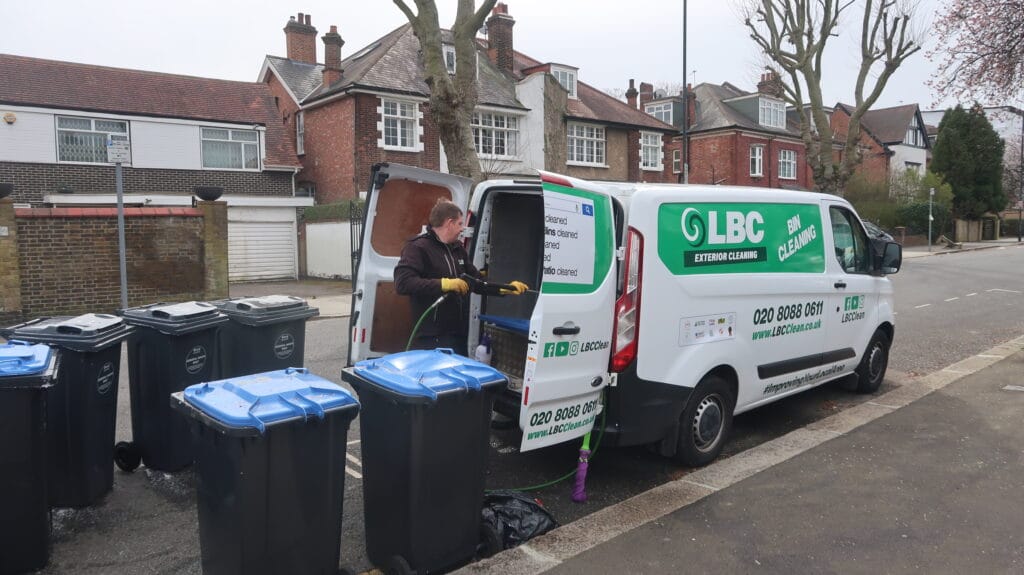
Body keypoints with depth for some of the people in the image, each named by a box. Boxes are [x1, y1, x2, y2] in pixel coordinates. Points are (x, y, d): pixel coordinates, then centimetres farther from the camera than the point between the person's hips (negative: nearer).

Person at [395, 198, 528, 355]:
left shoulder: (458, 249, 18)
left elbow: (476, 279, 23)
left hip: (458, 335, 9)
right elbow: (403, 282, -23)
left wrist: (505, 288, 12)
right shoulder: (418, 248, -10)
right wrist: (444, 284, -26)